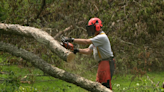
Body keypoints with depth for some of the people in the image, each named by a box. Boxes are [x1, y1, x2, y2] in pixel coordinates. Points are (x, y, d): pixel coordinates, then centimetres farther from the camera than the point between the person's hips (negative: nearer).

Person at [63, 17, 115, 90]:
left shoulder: (102, 37, -15)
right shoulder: (96, 38, 19)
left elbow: (86, 42, -22)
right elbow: (88, 51, 13)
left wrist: (72, 40, -21)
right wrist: (78, 50, -2)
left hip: (107, 63, -10)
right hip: (102, 64, 10)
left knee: (106, 84, -13)